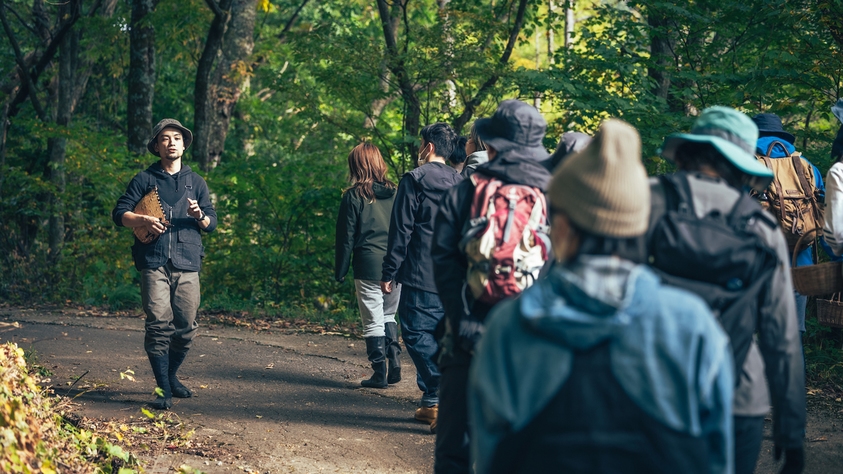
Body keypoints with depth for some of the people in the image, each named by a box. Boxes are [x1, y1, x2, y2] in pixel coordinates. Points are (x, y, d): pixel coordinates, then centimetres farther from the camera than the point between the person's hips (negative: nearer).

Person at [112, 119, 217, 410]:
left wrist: (199, 216, -8)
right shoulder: (145, 179, 10)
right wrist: (144, 220, -13)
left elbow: (212, 223, 14)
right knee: (158, 325, -11)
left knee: (186, 327, 2)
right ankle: (164, 390, -9)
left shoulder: (196, 182, 17)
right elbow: (119, 213, 5)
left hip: (187, 264, 2)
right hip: (154, 263, -2)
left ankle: (172, 377, 26)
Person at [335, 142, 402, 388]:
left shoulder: (354, 196, -6)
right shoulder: (395, 193, 5)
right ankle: (394, 363, 9)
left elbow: (346, 237, -4)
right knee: (389, 316, 20)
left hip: (369, 267, -4)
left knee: (373, 322, 3)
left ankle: (379, 374, 5)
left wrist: (340, 271, 3)